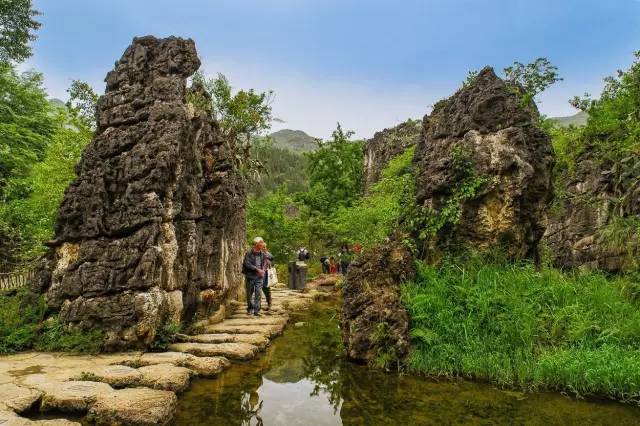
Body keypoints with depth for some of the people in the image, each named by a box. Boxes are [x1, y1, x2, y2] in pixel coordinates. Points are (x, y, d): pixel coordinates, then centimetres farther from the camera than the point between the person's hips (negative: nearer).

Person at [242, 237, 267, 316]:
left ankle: (257, 310, 1)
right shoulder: (249, 253, -10)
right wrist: (257, 269, -21)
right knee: (249, 294, 9)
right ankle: (250, 309, 28)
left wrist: (263, 269, 0)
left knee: (258, 293, -5)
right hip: (250, 276, -3)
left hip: (259, 277, 3)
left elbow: (265, 262, 19)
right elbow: (247, 264, -18)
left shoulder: (262, 254, 4)